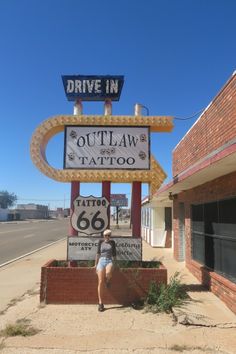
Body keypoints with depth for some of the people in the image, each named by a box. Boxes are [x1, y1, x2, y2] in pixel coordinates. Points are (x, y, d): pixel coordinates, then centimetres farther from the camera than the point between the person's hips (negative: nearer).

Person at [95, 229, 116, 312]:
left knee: (108, 273, -35)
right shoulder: (101, 242, 8)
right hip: (101, 261, 1)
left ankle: (108, 280, 3)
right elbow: (98, 253, 13)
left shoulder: (112, 242, 10)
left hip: (109, 261, -1)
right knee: (101, 282, -8)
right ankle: (100, 302, 2)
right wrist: (96, 264, 12)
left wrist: (113, 262, 12)